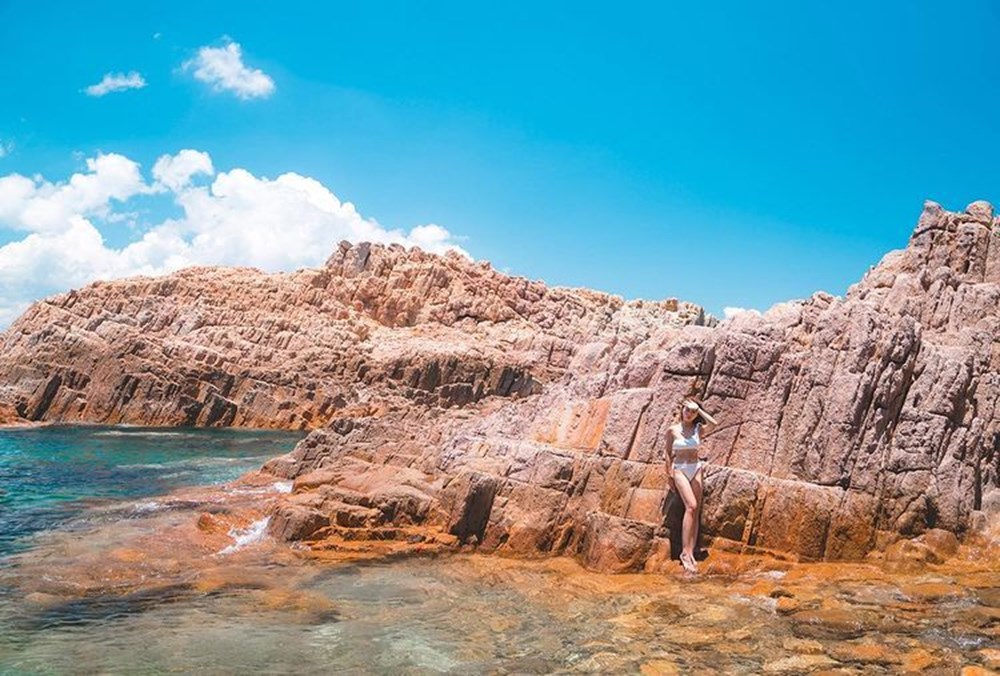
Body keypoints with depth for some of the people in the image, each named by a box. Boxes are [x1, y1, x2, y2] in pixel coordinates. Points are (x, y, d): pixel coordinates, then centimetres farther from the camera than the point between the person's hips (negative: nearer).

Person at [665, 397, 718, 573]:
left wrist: (698, 409, -12)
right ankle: (685, 552, -20)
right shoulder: (673, 430, 1)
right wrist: (670, 475, -1)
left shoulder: (698, 428, 5)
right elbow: (668, 453, 5)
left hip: (696, 468, 4)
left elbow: (714, 423, -15)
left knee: (696, 511, -4)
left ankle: (691, 553, -4)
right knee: (691, 506, -21)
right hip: (680, 469, -4)